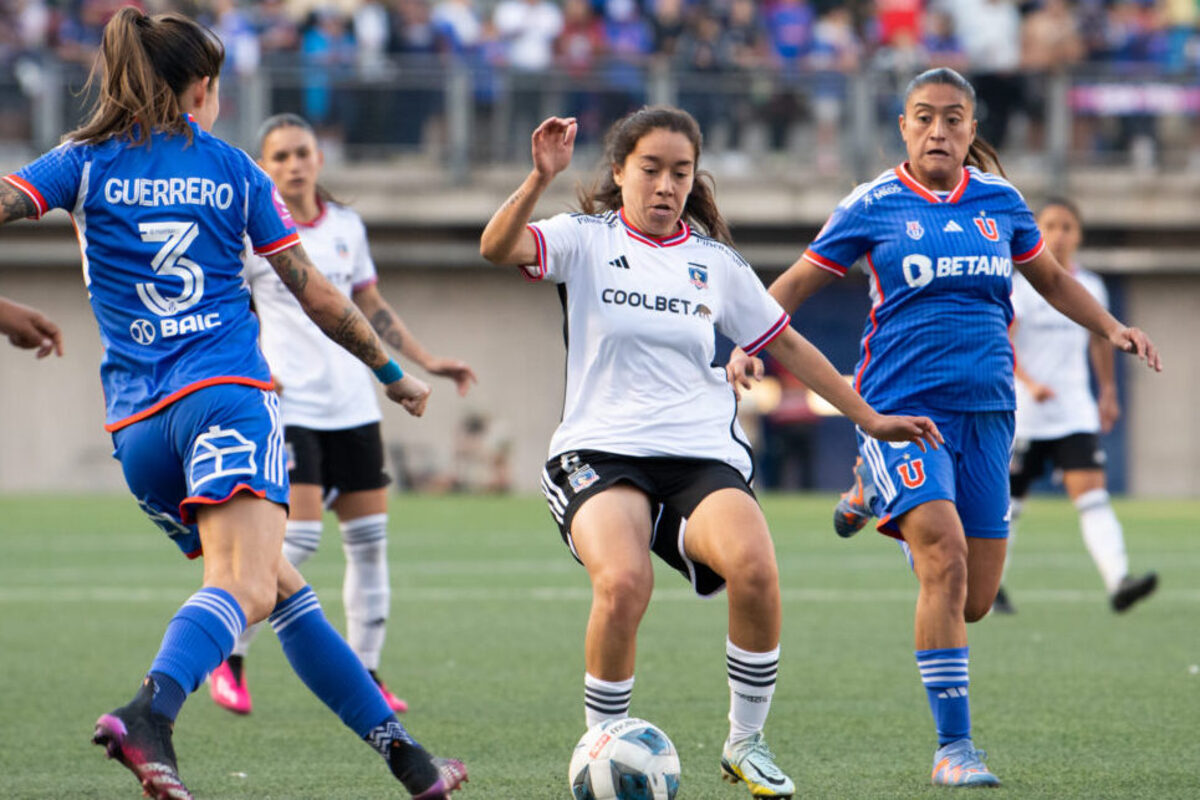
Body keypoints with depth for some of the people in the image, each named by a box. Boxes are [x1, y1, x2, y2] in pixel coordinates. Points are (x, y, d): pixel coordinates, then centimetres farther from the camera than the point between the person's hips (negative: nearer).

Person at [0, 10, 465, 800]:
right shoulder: (233, 169, 12)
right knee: (244, 584, -23)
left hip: (137, 424, 4)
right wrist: (392, 372, 26)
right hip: (226, 393, -4)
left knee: (286, 588, 15)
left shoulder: (86, 162, 12)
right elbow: (314, 293, 15)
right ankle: (149, 715, -51)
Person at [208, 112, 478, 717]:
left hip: (351, 401, 6)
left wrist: (426, 361, 15)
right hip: (288, 403, -5)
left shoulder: (346, 226, 10)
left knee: (369, 537, 3)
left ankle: (364, 674, 11)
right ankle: (228, 656, -1)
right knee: (298, 537, -16)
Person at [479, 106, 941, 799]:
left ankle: (746, 743, -6)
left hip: (702, 454, 3)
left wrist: (869, 418, 24)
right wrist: (541, 179, -30)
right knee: (623, 585, -32)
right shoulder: (586, 240, 5)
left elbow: (787, 346, 24)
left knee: (754, 568, -28)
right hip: (600, 452, -2)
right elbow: (499, 248, -14)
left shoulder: (715, 262, 14)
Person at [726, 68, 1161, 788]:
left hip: (985, 410, 4)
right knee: (945, 555, -23)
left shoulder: (999, 201, 9)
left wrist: (1112, 328, 11)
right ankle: (953, 747, -18)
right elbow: (797, 283, 7)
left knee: (976, 600, 2)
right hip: (901, 402, -4)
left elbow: (1052, 279, 24)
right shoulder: (875, 207, 1)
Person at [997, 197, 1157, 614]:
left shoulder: (1090, 289, 7)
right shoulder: (1021, 287, -7)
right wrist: (1029, 383, -32)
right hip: (1024, 413, -3)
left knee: (1091, 493, -14)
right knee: (1009, 500, 7)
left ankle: (1118, 580, -29)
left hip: (1075, 412, 3)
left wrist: (1108, 391, 30)